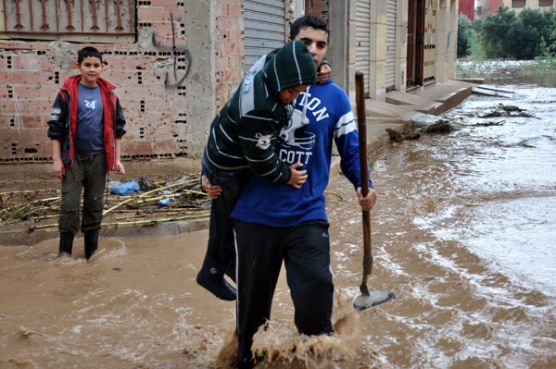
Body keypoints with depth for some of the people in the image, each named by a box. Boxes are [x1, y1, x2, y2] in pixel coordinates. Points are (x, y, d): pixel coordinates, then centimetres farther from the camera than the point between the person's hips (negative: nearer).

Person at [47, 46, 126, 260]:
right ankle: (64, 251, 8)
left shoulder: (109, 94, 5)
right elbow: (55, 127, -2)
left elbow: (117, 128, 11)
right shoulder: (67, 92, -3)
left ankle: (92, 251, 21)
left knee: (95, 205, 10)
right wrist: (56, 160, -7)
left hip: (98, 158, 3)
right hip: (73, 157, -2)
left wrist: (117, 159, 7)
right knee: (70, 205, -3)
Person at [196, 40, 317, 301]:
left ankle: (228, 263, 43)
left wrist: (318, 68, -12)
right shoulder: (258, 109, -41)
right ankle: (213, 274, 34)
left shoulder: (272, 62, -18)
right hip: (228, 169, -9)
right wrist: (286, 176, -13)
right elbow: (260, 161, -30)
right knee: (226, 221, 11)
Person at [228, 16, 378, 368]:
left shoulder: (336, 98, 3)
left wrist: (363, 185, -13)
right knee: (252, 300, 14)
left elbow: (352, 150, 4)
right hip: (256, 214, 1)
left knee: (315, 296, -6)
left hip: (307, 216, 0)